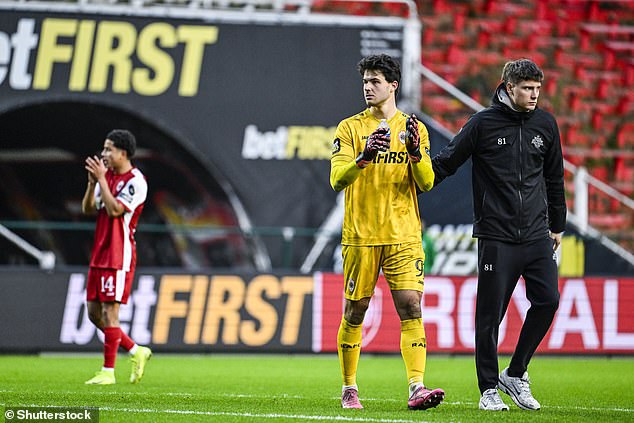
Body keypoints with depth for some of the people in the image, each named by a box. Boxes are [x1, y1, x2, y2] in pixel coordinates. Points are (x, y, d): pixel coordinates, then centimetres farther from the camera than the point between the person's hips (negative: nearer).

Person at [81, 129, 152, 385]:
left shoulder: (135, 181, -11)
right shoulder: (107, 176, 13)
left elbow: (115, 209, -21)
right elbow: (88, 209, 12)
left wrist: (101, 178, -17)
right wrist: (92, 182, -3)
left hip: (119, 257, -9)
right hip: (100, 255, 9)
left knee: (109, 312, -7)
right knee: (94, 313, 9)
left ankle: (108, 371, -1)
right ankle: (136, 352, 21)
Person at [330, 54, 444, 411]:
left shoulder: (414, 129, 8)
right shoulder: (350, 128, 3)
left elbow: (426, 183, 2)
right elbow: (337, 180, -8)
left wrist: (416, 153, -17)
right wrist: (362, 159, -27)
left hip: (404, 235, 1)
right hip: (361, 234, -1)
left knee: (411, 308, -10)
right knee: (355, 311, 5)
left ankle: (417, 387, -16)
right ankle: (349, 389, 18)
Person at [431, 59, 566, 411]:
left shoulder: (545, 124, 9)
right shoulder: (483, 123, -3)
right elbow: (445, 163, 3)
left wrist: (557, 225, 24)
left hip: (536, 235, 4)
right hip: (496, 236, -4)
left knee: (547, 300, -7)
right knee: (490, 312, -3)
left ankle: (515, 374, 9)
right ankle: (489, 389, 8)